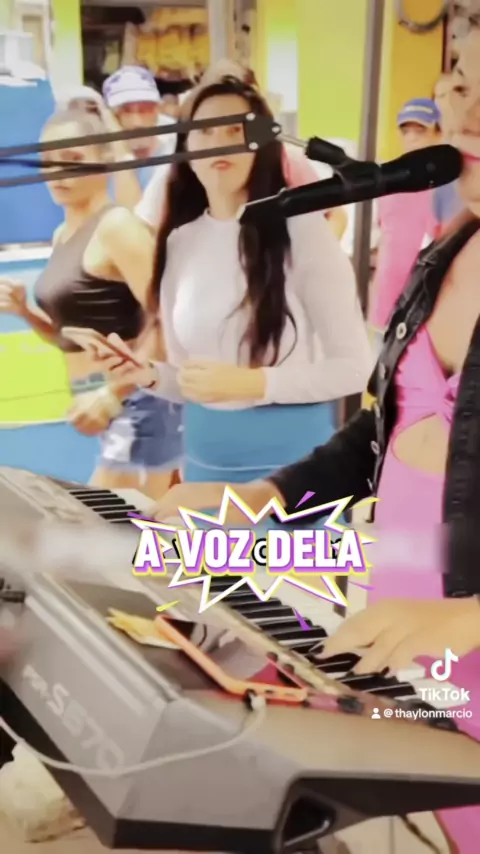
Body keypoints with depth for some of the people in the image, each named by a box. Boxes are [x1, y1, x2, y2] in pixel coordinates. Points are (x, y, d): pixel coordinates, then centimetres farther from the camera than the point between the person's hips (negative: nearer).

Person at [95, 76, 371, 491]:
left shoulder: (301, 228, -12)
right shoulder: (180, 242, 3)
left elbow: (353, 366, -11)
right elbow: (191, 377, 11)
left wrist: (249, 382, -20)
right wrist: (149, 375, -9)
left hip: (291, 457, -4)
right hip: (205, 459, 5)